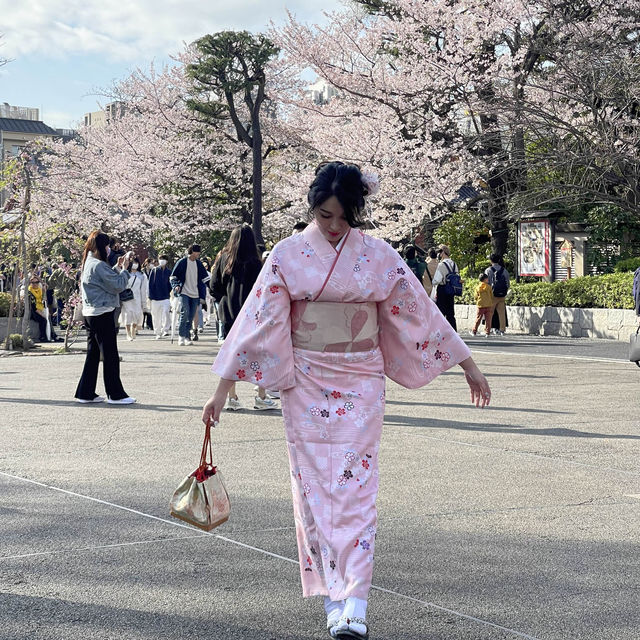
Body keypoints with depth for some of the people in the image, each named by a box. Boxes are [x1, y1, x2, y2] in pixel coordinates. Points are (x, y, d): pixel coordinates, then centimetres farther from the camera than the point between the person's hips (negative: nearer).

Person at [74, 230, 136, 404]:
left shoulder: (88, 263, 13)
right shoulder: (98, 265, -17)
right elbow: (119, 285, -16)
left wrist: (117, 267, 13)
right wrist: (124, 269, -4)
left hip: (90, 314, 10)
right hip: (102, 313, -10)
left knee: (93, 354, 13)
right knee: (110, 355, -3)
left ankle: (85, 393, 15)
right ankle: (115, 394, 2)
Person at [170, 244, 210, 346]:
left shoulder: (198, 263, 13)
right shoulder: (182, 262, -1)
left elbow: (205, 277, 21)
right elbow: (173, 276, 0)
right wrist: (176, 286, -16)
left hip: (195, 294, 5)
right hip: (184, 293, -5)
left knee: (191, 317, 4)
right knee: (185, 313, -18)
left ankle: (187, 337, 12)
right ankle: (181, 337, -14)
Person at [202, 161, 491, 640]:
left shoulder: (378, 255, 0)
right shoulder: (289, 254, -2)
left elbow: (420, 312, 5)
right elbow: (258, 320, -4)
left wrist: (469, 366, 6)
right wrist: (223, 388, -6)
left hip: (360, 384, 0)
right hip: (306, 383, 1)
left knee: (355, 489, -6)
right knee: (314, 486, 3)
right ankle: (333, 595, 15)